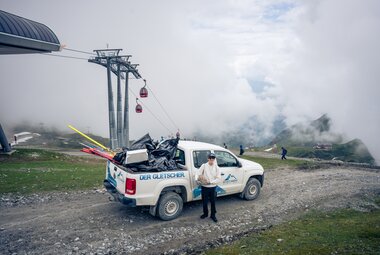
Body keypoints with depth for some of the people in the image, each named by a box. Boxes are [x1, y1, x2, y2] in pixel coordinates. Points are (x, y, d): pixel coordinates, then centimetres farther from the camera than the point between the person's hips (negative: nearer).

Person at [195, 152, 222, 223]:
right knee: (205, 202, 12)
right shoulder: (204, 166, -9)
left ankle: (213, 215, 31)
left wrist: (210, 182, -22)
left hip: (213, 188, 1)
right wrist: (199, 177, -36)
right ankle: (205, 214, 37)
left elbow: (219, 179, -10)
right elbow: (198, 174, -12)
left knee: (213, 202, 12)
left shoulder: (216, 167, -6)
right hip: (204, 187, 0)